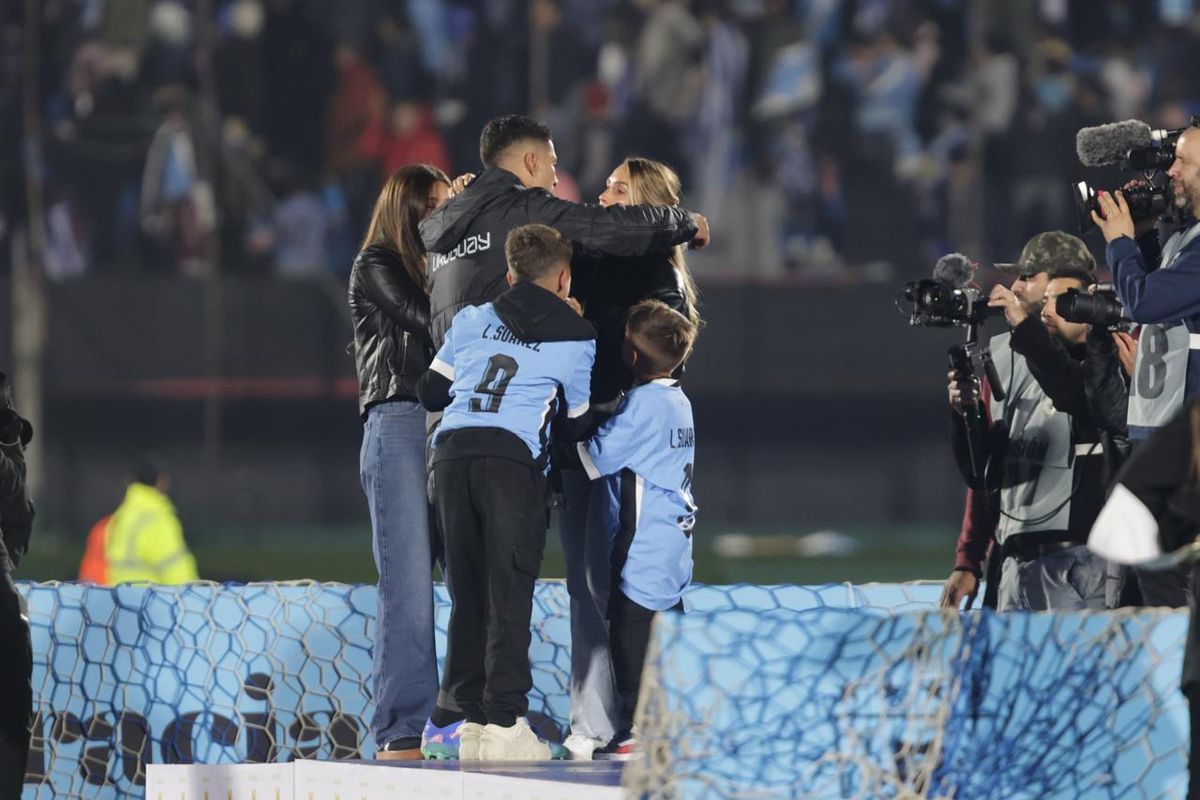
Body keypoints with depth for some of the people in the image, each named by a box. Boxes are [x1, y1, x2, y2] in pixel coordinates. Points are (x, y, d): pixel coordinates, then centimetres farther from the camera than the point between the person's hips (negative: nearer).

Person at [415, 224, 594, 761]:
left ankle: (461, 716, 9)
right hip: (513, 456, -4)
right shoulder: (576, 338, 12)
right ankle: (503, 722, -10)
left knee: (467, 591, 11)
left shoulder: (472, 320, 20)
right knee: (509, 594, -3)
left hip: (451, 452, 4)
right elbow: (577, 420, 18)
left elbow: (431, 393, 24)